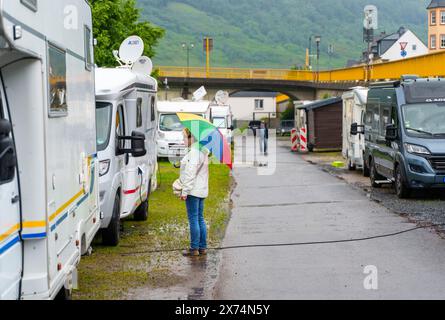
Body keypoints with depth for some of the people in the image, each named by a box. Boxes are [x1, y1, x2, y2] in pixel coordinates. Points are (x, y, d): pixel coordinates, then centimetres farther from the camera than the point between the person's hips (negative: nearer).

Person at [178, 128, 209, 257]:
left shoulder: (194, 152, -17)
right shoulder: (203, 152, 16)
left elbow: (191, 173, -21)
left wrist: (185, 191, -20)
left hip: (193, 190, -10)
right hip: (202, 190, 10)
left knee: (193, 219, -5)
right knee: (200, 219, 13)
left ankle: (194, 249, -1)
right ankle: (203, 247, 17)